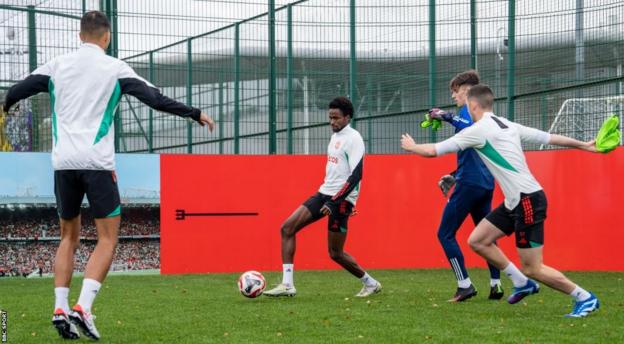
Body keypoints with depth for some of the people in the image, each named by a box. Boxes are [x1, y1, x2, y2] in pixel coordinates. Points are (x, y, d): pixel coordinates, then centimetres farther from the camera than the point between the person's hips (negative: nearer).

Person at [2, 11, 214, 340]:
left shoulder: (57, 66, 10)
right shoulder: (114, 68, 3)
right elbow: (155, 99, -1)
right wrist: (195, 114, 7)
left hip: (63, 163, 4)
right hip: (97, 162, -4)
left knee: (68, 236, 17)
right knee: (108, 239, 2)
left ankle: (60, 308, 4)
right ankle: (83, 307, -16)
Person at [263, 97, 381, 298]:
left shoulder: (353, 139, -12)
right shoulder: (336, 136, 15)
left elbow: (356, 175, -19)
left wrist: (334, 202, -24)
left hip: (341, 199, -9)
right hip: (325, 193, 9)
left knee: (336, 253, -3)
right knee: (287, 228, -5)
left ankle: (370, 284, 19)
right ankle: (287, 285, -7)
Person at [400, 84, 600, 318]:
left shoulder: (479, 130, -11)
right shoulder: (508, 126, 13)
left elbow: (432, 151, -6)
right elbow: (549, 137, 18)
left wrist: (411, 146, 14)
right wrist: (584, 145, 28)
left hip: (528, 200, -9)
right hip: (516, 201, 9)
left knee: (532, 268, -5)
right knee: (477, 241, 11)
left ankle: (585, 298, 3)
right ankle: (522, 283, 19)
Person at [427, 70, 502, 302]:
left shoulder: (469, 110, -8)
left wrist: (448, 117, -26)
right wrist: (455, 176, 27)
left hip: (470, 183, -9)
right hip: (486, 184, 9)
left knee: (445, 233, -2)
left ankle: (465, 285, -9)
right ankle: (496, 285, 9)